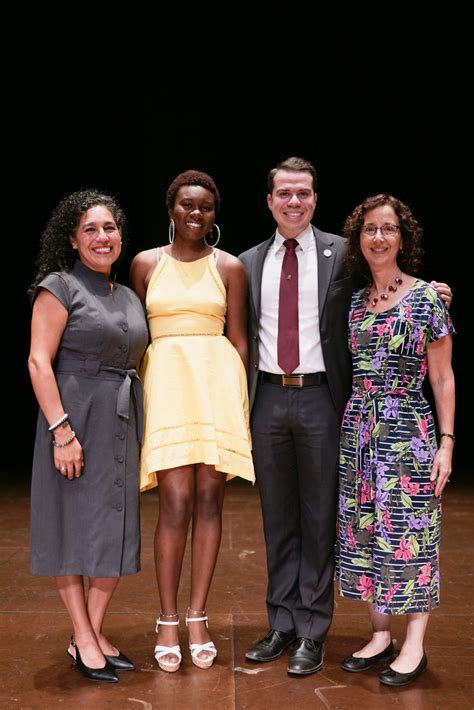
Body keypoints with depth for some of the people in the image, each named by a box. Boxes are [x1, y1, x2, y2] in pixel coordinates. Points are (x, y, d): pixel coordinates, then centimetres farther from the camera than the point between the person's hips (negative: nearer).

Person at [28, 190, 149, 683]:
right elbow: (39, 361, -12)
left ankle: (94, 633, 20)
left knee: (116, 529, 8)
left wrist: (141, 427, 10)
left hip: (122, 424, 7)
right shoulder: (59, 287, -5)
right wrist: (61, 429, -19)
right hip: (75, 419, -7)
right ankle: (83, 638, 14)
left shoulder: (129, 298, 15)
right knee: (73, 526, 2)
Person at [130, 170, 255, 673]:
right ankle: (167, 622, 3)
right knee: (176, 501, -9)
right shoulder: (146, 264, 10)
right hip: (165, 381, -1)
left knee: (209, 499, 0)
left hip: (217, 380, 1)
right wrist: (137, 397, 5)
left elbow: (238, 339, 8)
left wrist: (238, 400, 2)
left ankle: (198, 618, 11)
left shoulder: (229, 267, 9)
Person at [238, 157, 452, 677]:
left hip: (319, 399, -3)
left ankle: (312, 631, 14)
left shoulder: (341, 253, 1)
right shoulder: (249, 263, 9)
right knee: (277, 517, 11)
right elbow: (242, 336, 11)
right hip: (268, 399, 3)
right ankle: (282, 624, 23)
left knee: (318, 517, 4)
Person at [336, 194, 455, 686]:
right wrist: (351, 423, 7)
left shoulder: (426, 298, -4)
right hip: (359, 429, 5)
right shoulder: (355, 302, 9)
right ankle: (379, 636, 23)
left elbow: (442, 378, -3)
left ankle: (414, 646, 14)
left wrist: (446, 442, -8)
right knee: (365, 532, 9)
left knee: (410, 533, 0)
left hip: (408, 430, -5)